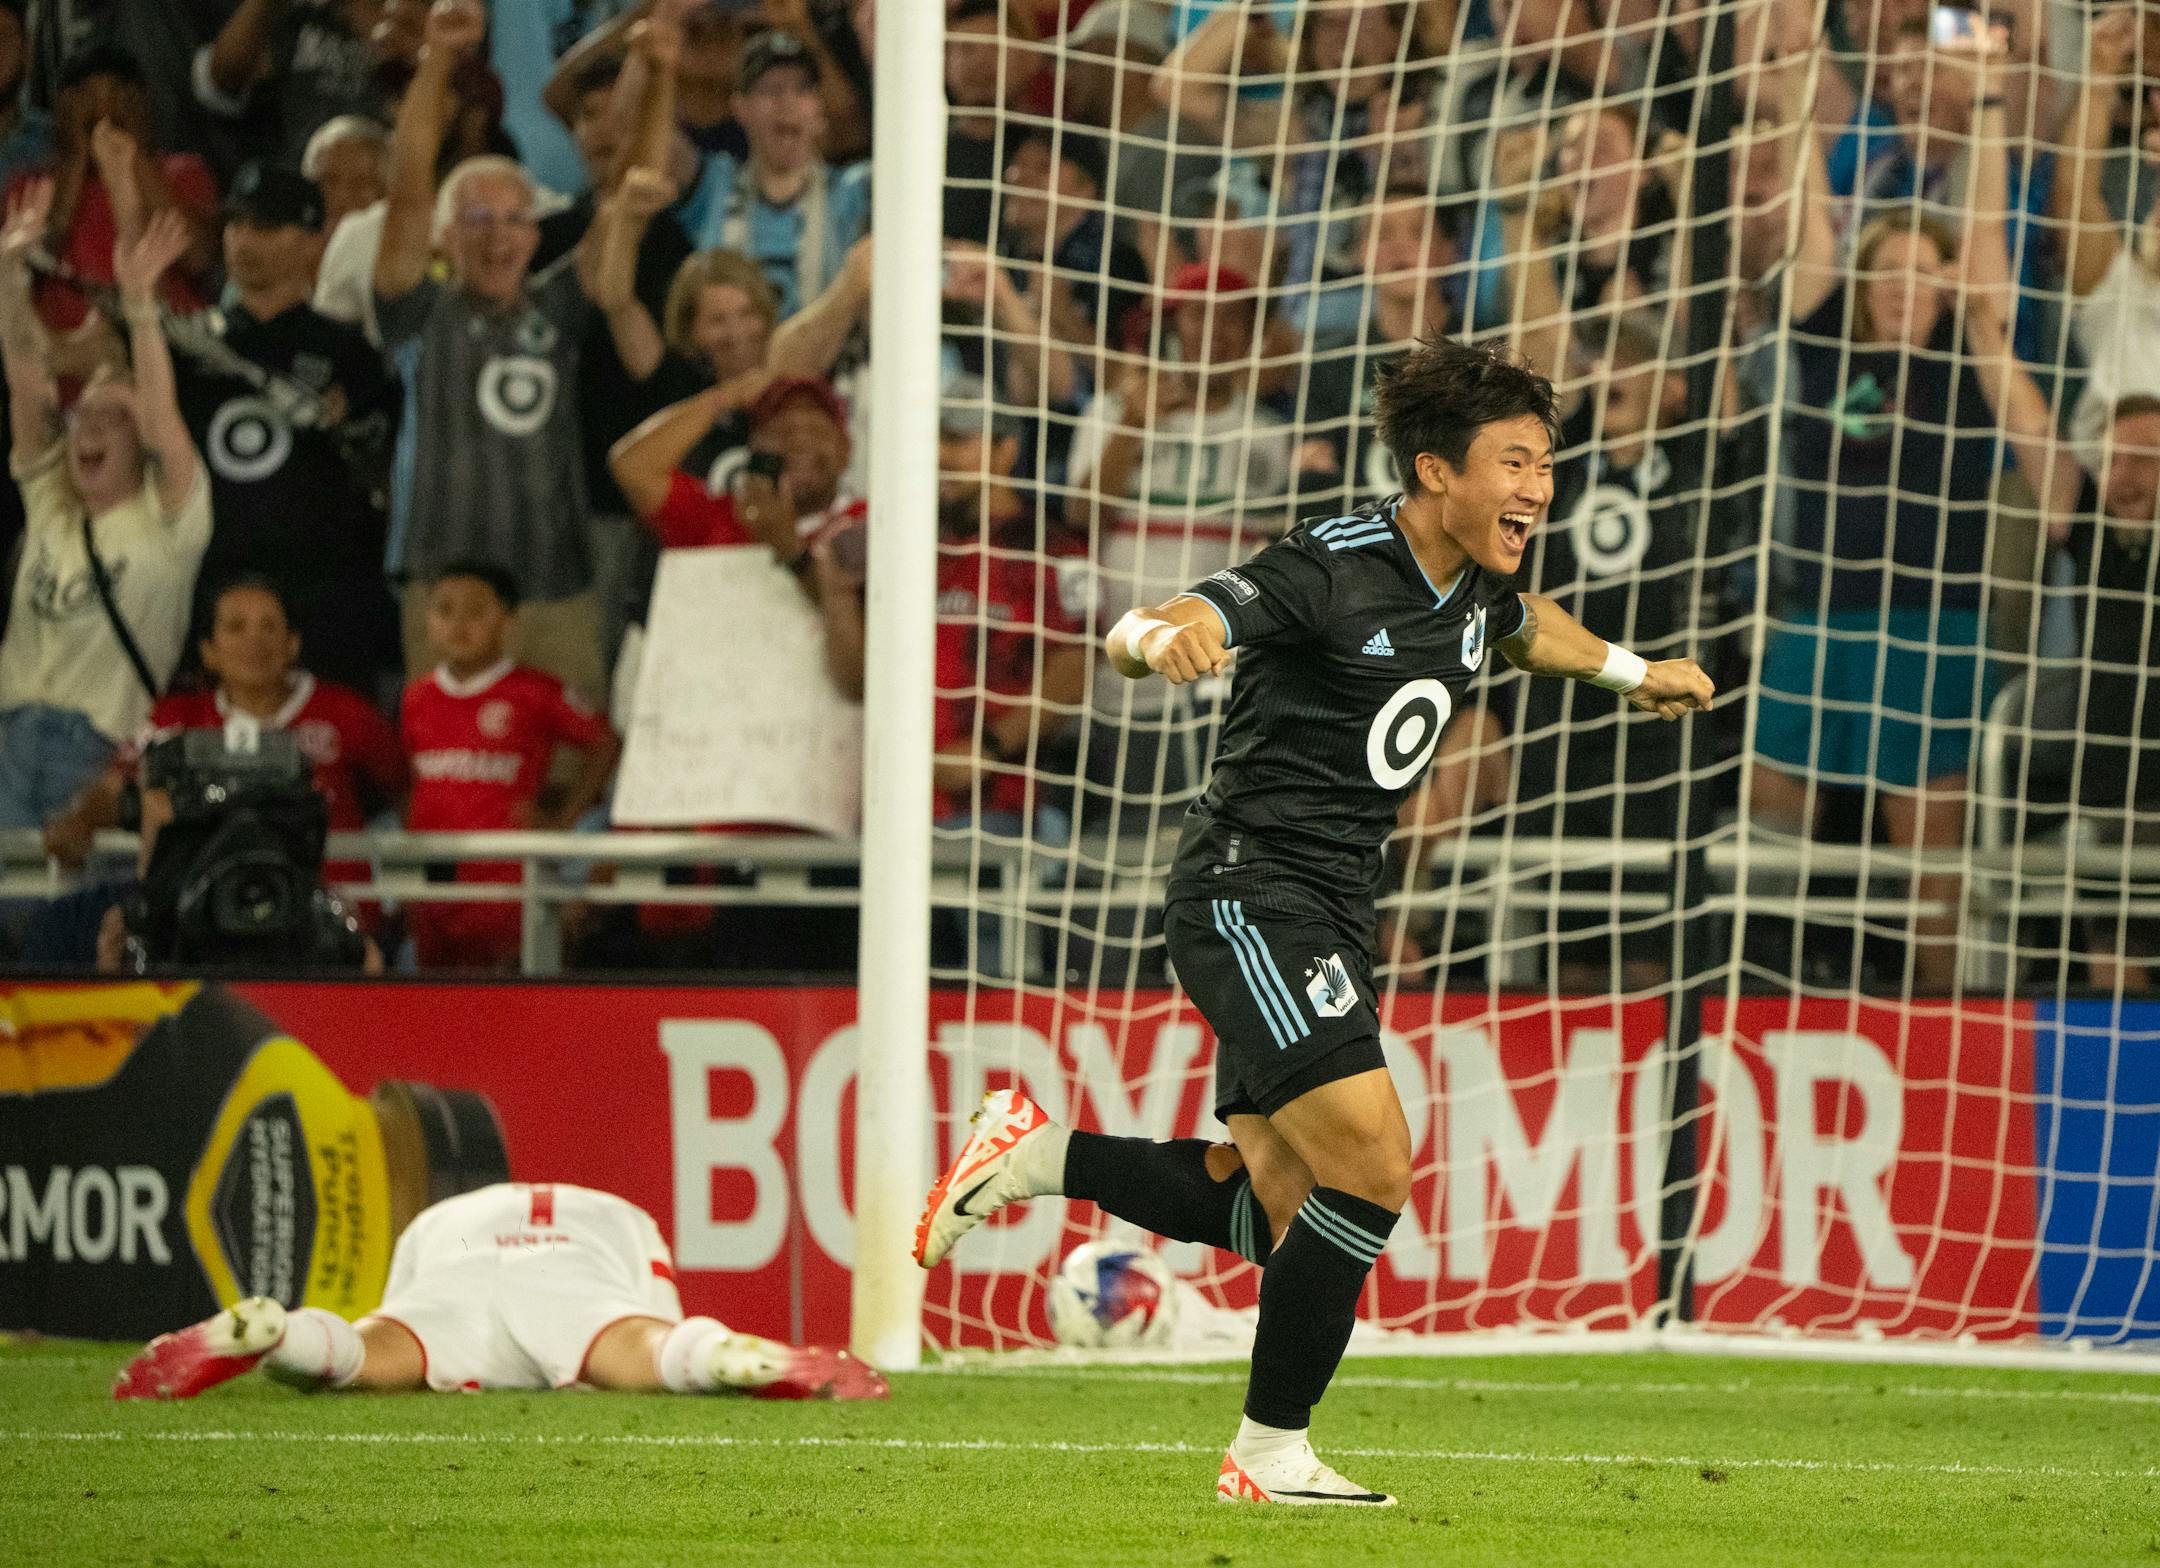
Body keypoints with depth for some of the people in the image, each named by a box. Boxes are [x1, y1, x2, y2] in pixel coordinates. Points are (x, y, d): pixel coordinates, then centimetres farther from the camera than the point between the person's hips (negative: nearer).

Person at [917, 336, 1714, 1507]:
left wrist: (1627, 671, 43)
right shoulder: (1334, 572, -18)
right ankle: (1270, 1452, -7)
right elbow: (1135, 636, -28)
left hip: (1324, 917, 9)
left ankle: (1037, 1153, 24)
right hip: (1250, 893, -9)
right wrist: (1160, 637, -50)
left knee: (1273, 1212, 10)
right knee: (1371, 1162, -18)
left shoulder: (1475, 587, 7)